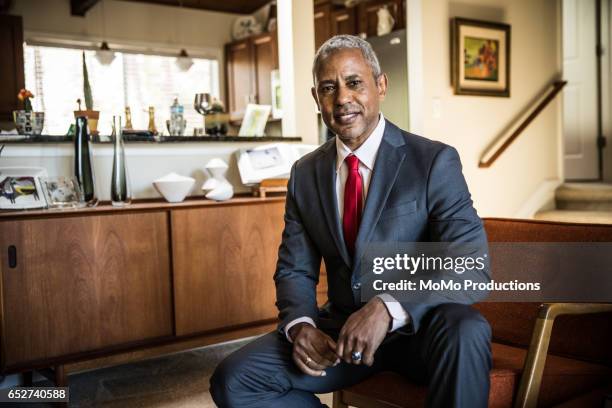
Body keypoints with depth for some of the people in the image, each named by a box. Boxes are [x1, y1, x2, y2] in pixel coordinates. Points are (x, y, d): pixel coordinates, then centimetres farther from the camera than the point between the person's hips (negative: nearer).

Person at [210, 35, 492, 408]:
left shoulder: (435, 161, -8)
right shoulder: (305, 174, 6)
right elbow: (295, 270, 9)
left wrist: (389, 308, -32)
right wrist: (301, 325, -13)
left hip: (419, 327, -3)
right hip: (342, 328, 4)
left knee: (465, 331, -36)